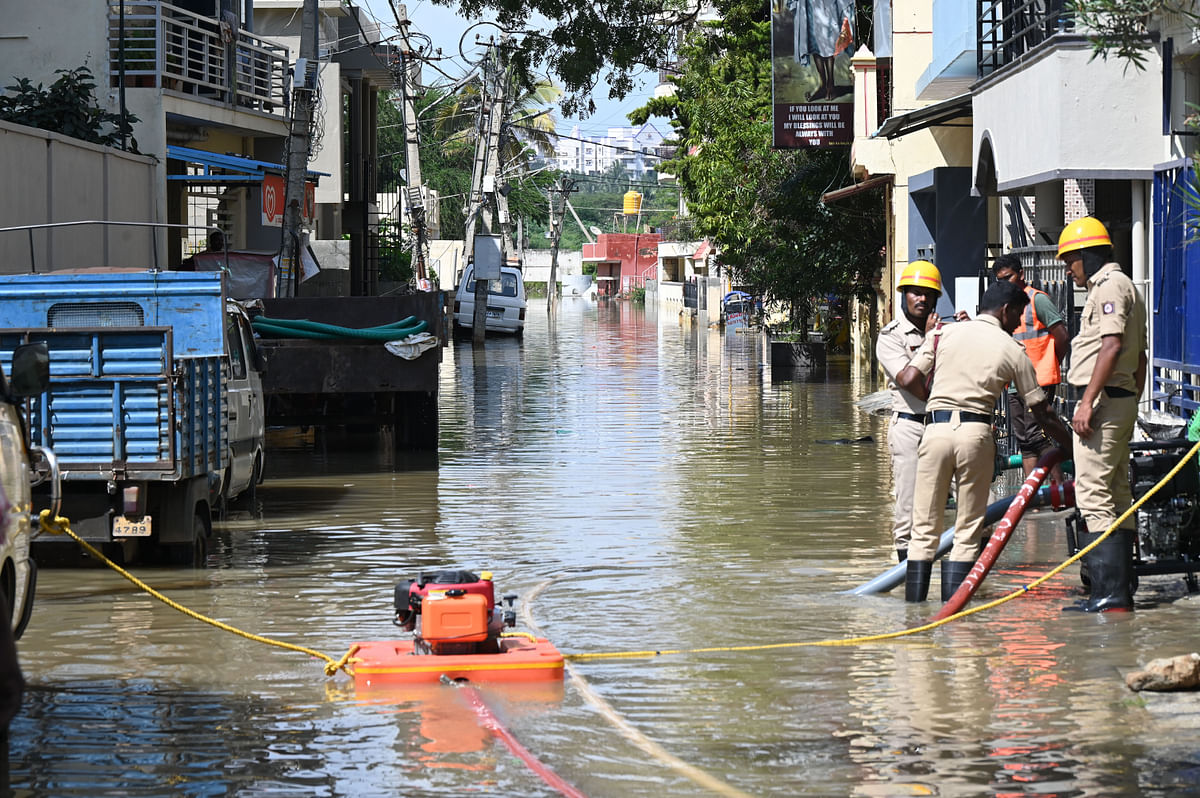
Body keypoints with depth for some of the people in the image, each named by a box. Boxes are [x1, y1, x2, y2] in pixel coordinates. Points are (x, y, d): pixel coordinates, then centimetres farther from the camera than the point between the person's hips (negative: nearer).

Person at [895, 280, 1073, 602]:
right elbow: (1043, 413, 12)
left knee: (924, 528, 6)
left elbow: (908, 380, 3)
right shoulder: (1012, 350, 9)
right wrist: (1073, 448, 24)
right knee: (968, 532, 7)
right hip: (976, 431, -1)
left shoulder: (944, 332, 10)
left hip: (936, 428, 1)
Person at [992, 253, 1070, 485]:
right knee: (1023, 440, 6)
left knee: (1036, 435, -13)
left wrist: (1049, 367, 3)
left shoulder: (1037, 299, -6)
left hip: (1038, 381, -8)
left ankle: (1059, 487, -8)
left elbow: (1062, 336, -8)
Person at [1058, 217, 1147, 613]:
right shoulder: (1126, 288, 22)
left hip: (1104, 400, -11)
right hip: (1123, 400, 11)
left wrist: (1087, 402, -24)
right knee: (1117, 496, 11)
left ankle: (1108, 592, -17)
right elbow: (1139, 358, 23)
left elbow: (1112, 346, -22)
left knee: (1093, 496, -13)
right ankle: (1121, 590, 13)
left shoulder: (1109, 286, -10)